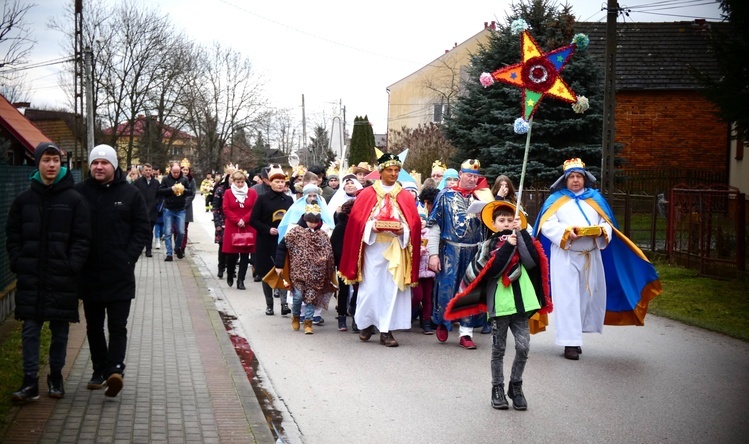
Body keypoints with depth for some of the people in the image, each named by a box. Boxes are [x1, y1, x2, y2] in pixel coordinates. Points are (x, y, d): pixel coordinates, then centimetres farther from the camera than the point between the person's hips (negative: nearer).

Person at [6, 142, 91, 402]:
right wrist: (18, 264, -2)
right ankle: (30, 382, 4)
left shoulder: (74, 200, -1)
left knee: (60, 329, 8)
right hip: (30, 277, 2)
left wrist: (72, 266, -12)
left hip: (62, 278, -1)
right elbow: (13, 236, 9)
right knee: (30, 329, 1)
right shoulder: (23, 200, 6)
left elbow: (82, 238, -3)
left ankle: (56, 377, 21)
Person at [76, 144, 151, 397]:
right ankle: (100, 371, 20)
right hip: (89, 274, 3)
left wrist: (129, 258, -8)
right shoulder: (80, 193, 3)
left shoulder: (130, 194, 0)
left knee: (117, 327, -4)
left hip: (120, 275, -2)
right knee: (94, 326, 11)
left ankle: (115, 369, -9)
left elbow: (143, 230, 2)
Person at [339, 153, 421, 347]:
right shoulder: (367, 195, 4)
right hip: (372, 247, -1)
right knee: (370, 287, -1)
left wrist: (403, 230, -14)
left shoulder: (406, 197, 9)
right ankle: (366, 324, 18)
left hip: (396, 249, 1)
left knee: (392, 288, -2)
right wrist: (372, 226, -16)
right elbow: (356, 220, 0)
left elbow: (414, 224, 5)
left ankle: (386, 330, 2)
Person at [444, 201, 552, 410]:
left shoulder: (522, 241, 10)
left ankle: (516, 386, 13)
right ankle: (497, 389, 19)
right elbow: (491, 270, -14)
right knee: (498, 349, 8)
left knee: (523, 347, -4)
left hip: (520, 302, 2)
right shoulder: (488, 245, 4)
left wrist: (522, 233, -10)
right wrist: (508, 246, -13)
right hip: (498, 304, -1)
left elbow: (532, 261, -11)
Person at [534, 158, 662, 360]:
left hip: (591, 257, 4)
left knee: (589, 295, 4)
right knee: (567, 297, -6)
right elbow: (547, 225, -5)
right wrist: (566, 232, -21)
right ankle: (570, 342, -5)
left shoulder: (595, 198, 14)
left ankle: (574, 334, 19)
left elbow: (608, 224, 10)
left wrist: (601, 230, -13)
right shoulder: (556, 199, 5)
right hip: (565, 257, -3)